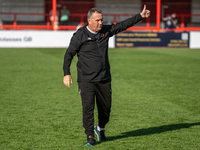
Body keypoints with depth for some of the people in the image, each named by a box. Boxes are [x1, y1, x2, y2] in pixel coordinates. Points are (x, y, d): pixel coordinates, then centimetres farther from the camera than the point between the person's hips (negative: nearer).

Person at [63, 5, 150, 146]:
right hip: (86, 80, -4)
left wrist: (140, 16, 11)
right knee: (88, 107, -11)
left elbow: (123, 25, 13)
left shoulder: (105, 30, 5)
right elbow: (69, 54, -2)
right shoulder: (80, 35, -7)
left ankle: (100, 129, 37)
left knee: (106, 108, 12)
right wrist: (67, 74, -9)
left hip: (104, 79, 5)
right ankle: (90, 136, 0)